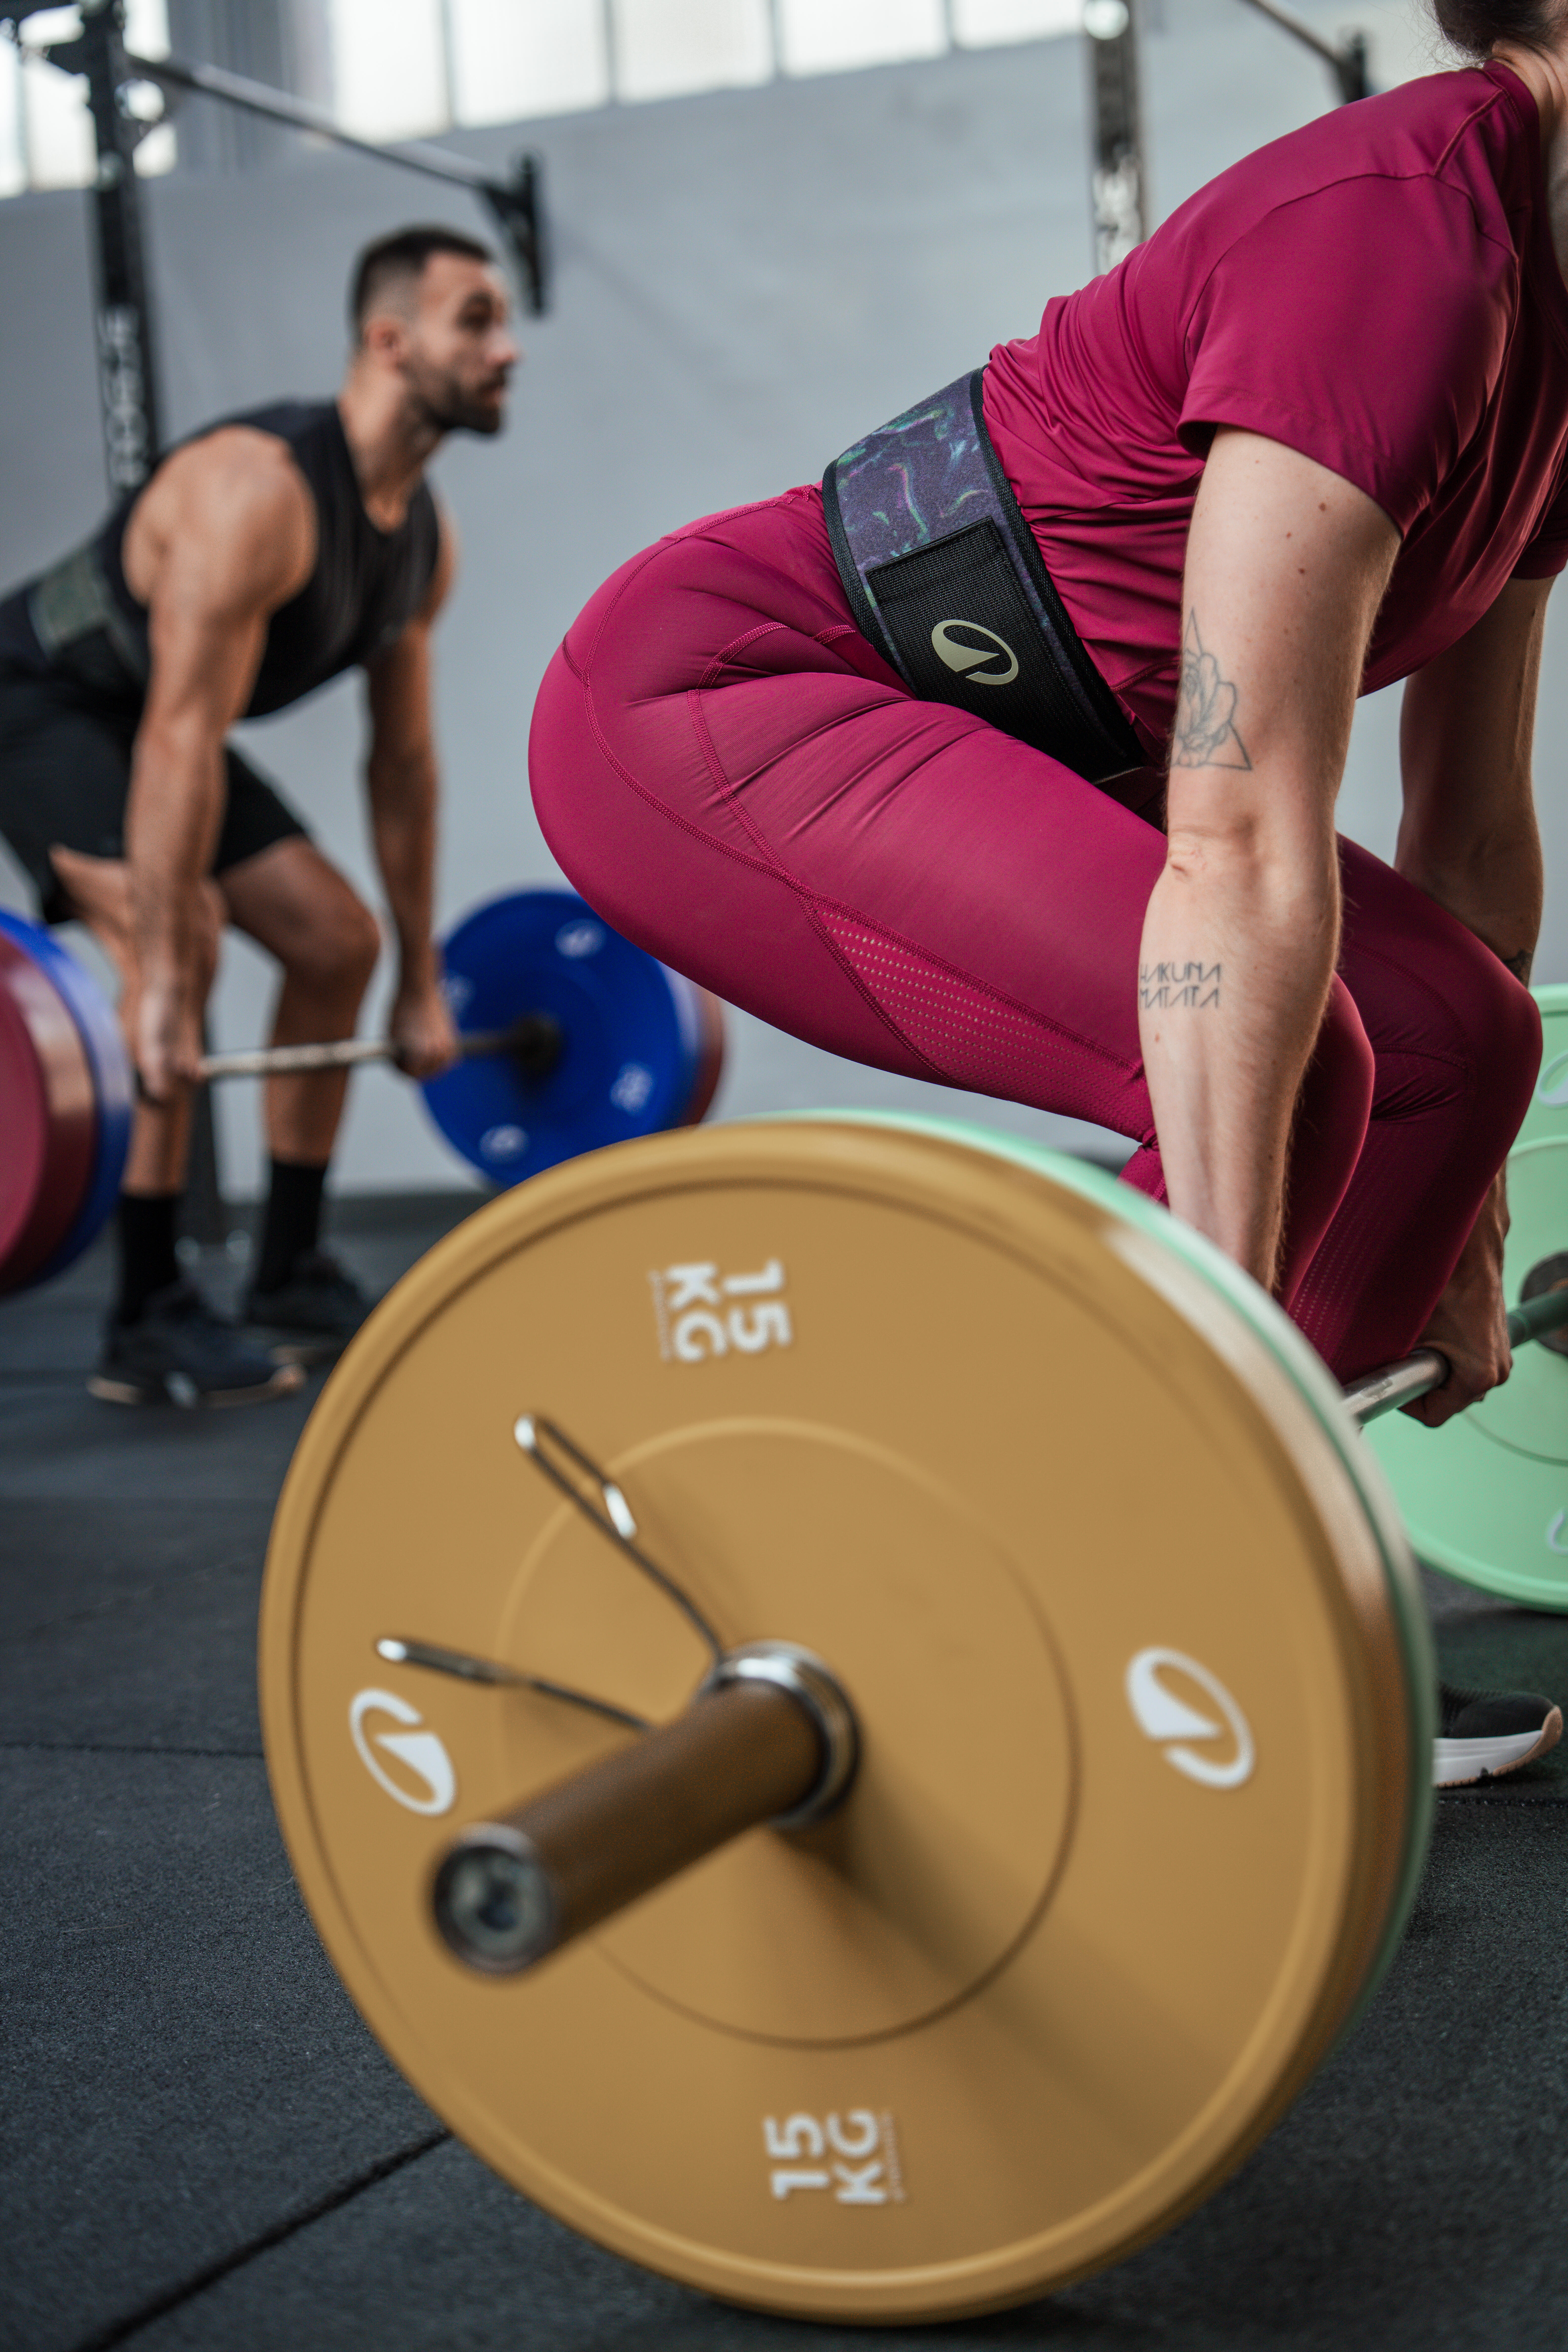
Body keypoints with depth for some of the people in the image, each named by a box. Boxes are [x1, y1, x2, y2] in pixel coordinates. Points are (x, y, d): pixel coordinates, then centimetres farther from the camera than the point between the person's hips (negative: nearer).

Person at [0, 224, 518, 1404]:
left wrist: (423, 983, 5)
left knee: (339, 939, 4)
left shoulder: (425, 537, -3)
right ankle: (149, 1325, -20)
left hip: (140, 720, 9)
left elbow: (404, 756, 4)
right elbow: (180, 738, -37)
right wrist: (162, 991, -41)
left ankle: (292, 1278, 14)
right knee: (181, 931, -29)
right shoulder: (260, 492, -31)